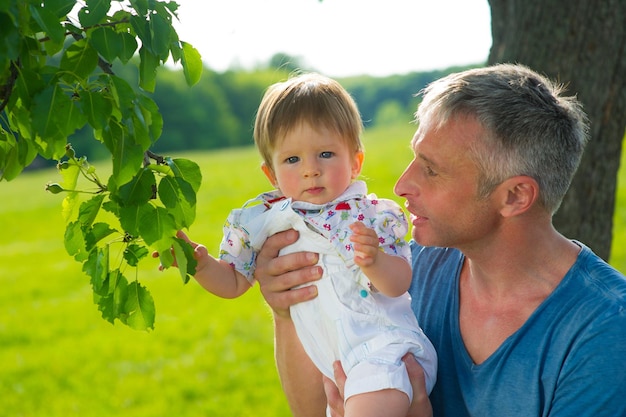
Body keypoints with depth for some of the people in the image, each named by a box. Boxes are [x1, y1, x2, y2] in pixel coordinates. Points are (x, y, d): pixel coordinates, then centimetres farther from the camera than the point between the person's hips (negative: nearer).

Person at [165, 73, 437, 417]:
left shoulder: (371, 216, -6)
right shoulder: (267, 221, 5)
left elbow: (399, 284, -12)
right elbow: (233, 282, 15)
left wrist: (374, 261, -33)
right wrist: (199, 262, -4)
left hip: (384, 346, -5)